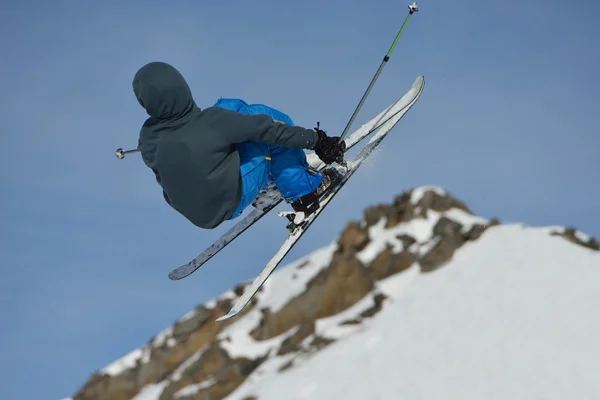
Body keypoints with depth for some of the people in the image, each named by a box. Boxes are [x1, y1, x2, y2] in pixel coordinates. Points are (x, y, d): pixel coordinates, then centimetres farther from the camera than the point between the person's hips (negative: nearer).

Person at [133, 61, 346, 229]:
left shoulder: (147, 137, -18)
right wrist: (316, 140, -10)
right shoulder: (212, 121, -31)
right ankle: (304, 191, 14)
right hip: (229, 204, -5)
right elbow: (268, 128, -21)